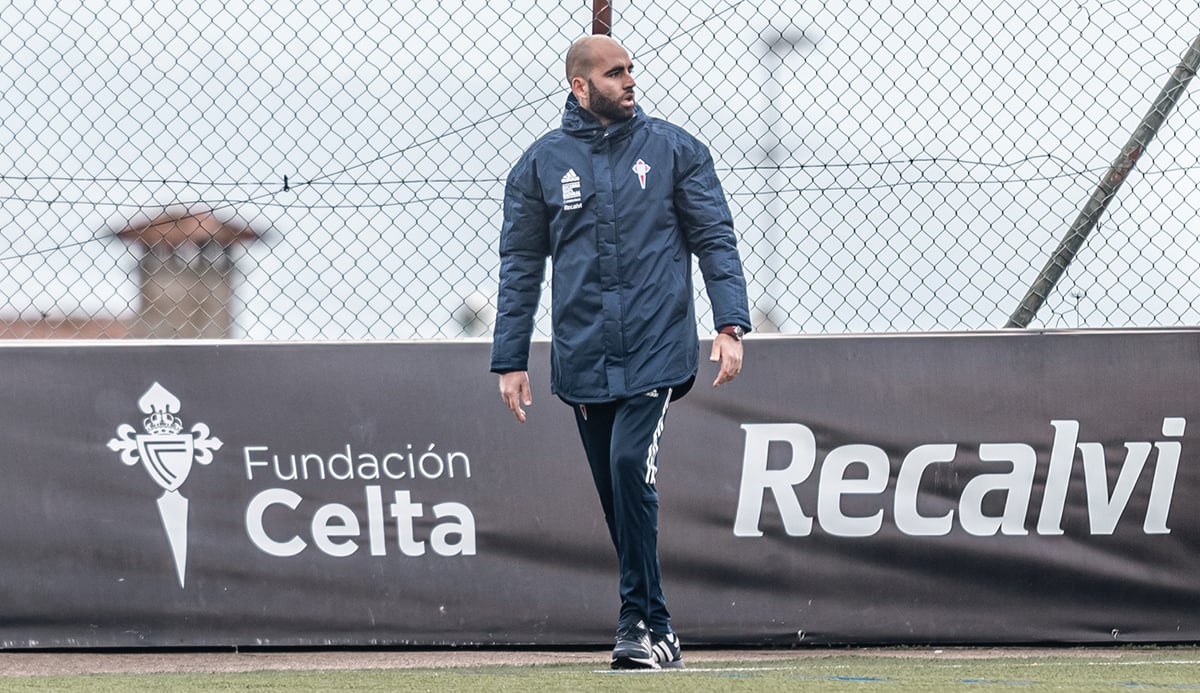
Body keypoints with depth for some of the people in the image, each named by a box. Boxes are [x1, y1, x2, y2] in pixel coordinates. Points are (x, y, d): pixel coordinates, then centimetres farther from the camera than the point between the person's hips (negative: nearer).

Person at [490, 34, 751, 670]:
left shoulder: (675, 151, 5)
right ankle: (654, 632, 13)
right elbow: (520, 266, 9)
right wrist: (510, 361, 4)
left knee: (630, 465, -18)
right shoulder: (541, 164, 7)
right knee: (617, 494, 4)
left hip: (656, 348, -2)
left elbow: (715, 240, 3)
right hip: (582, 357, 2)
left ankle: (641, 624, -12)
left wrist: (730, 326, -9)